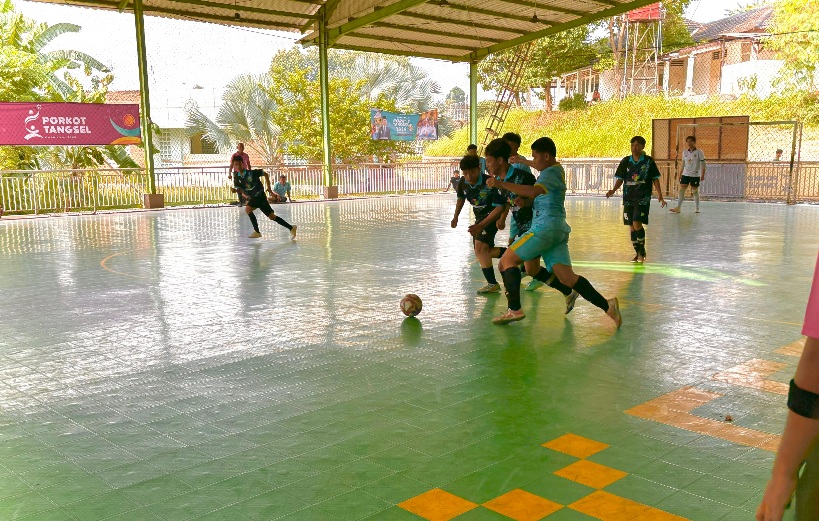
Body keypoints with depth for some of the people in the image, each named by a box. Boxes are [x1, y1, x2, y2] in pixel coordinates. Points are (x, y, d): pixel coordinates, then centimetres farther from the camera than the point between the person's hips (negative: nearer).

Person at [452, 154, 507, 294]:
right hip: (479, 217, 8)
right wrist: (456, 217, 10)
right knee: (481, 251, 14)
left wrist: (481, 225, -31)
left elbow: (499, 207, -27)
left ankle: (492, 284, -18)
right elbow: (461, 198, 15)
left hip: (492, 217, -8)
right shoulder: (463, 183, -9)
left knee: (480, 247, -23)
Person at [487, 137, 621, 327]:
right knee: (567, 276, 3)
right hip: (558, 229, 10)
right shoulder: (557, 170, 21)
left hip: (545, 227, -10)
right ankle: (606, 305, -4)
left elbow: (533, 191, -30)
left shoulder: (550, 173, -10)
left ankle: (515, 310, -9)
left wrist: (501, 184, -33)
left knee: (507, 260, -5)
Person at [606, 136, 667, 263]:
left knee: (637, 223, -16)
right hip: (628, 198, 4)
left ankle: (642, 252, 1)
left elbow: (655, 179, 1)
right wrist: (613, 190, -8)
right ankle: (638, 253, 19)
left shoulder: (649, 161, -2)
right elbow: (620, 179, 9)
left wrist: (660, 196, -5)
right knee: (631, 226, 6)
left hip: (643, 198, -4)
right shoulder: (625, 161, 6)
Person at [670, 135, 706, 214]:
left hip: (695, 175, -4)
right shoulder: (685, 152, 8)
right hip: (685, 174, 4)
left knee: (695, 191, 3)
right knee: (681, 190, -5)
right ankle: (678, 208, -6)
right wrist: (680, 174, 13)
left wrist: (703, 174, -11)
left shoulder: (699, 152, -5)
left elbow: (703, 164, -5)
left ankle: (697, 208, 15)